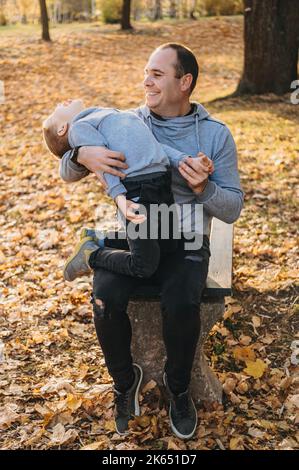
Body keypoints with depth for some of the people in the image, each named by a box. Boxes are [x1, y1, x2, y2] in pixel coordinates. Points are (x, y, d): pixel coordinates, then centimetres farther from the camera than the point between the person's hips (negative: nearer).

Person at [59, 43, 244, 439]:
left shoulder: (216, 135, -1)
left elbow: (232, 209, -3)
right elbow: (68, 174, 3)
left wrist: (204, 188, -25)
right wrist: (82, 155, -22)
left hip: (184, 242, -1)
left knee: (181, 306, -30)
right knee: (106, 301, -26)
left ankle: (178, 386, 1)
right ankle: (125, 380, 4)